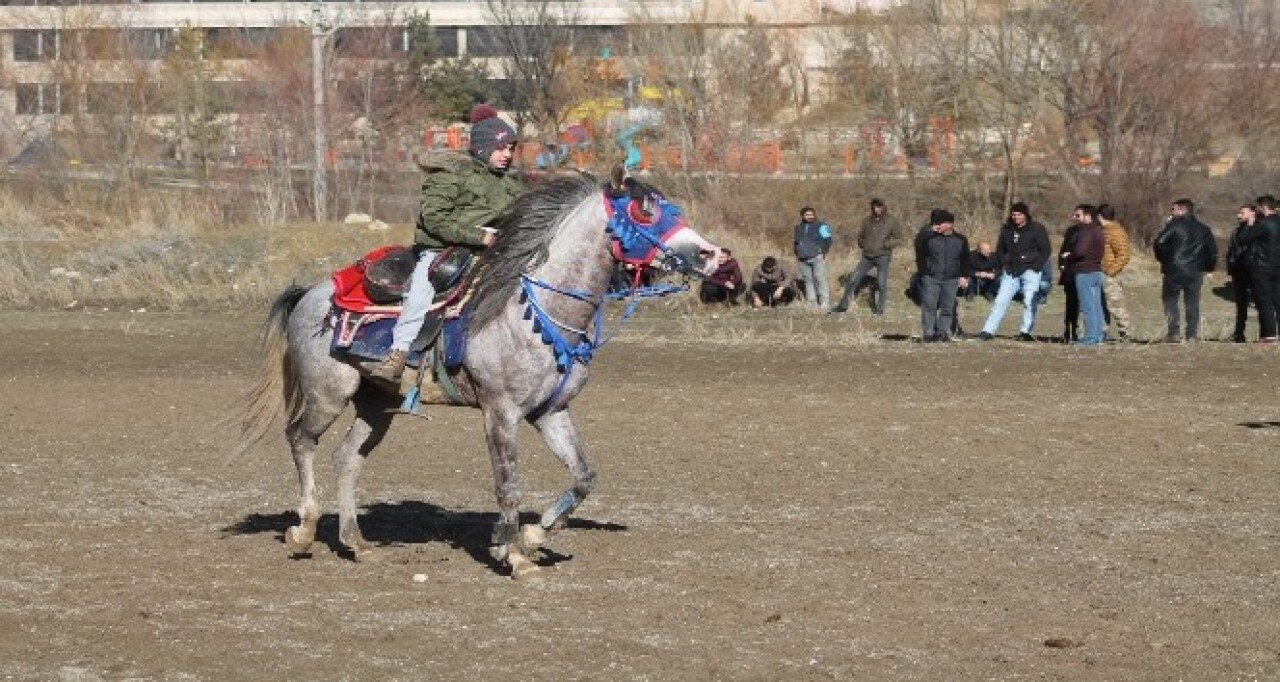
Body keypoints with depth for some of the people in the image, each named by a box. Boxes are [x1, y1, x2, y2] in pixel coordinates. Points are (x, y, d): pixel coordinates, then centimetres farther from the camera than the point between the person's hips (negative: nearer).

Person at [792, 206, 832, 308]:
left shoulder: (821, 226, 2)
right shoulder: (799, 227, 19)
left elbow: (827, 240, -2)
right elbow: (795, 242, 30)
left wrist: (823, 253, -10)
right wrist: (797, 254, 18)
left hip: (817, 257, -5)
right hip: (803, 260, 5)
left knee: (820, 278, -11)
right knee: (808, 280, 4)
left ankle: (824, 302, -10)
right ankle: (812, 302, 7)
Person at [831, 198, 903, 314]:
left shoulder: (891, 222, -4)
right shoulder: (867, 221, 7)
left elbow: (898, 239, -1)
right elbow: (860, 235, 23)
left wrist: (887, 244, -17)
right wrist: (862, 244, 5)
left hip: (883, 256, -4)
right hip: (867, 256, 4)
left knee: (881, 283, -7)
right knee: (853, 280, 2)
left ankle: (879, 308, 8)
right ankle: (843, 305, 12)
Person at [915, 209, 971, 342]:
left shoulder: (960, 240, 8)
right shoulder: (929, 238, 5)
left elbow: (965, 260, 11)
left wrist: (964, 276, 7)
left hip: (951, 280, 1)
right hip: (931, 278, -1)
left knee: (947, 307, 2)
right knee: (929, 305, -6)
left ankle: (943, 331, 10)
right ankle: (928, 332, -2)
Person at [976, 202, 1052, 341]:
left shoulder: (1037, 229, -2)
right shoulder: (1006, 229, 11)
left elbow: (1045, 251, -1)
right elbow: (1000, 249, 21)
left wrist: (1035, 267, -10)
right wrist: (1004, 264, 6)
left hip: (1030, 272, -4)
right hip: (1011, 272, 4)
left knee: (1030, 302, -7)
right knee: (1001, 301, -2)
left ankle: (1025, 332, -1)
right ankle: (988, 331, -4)